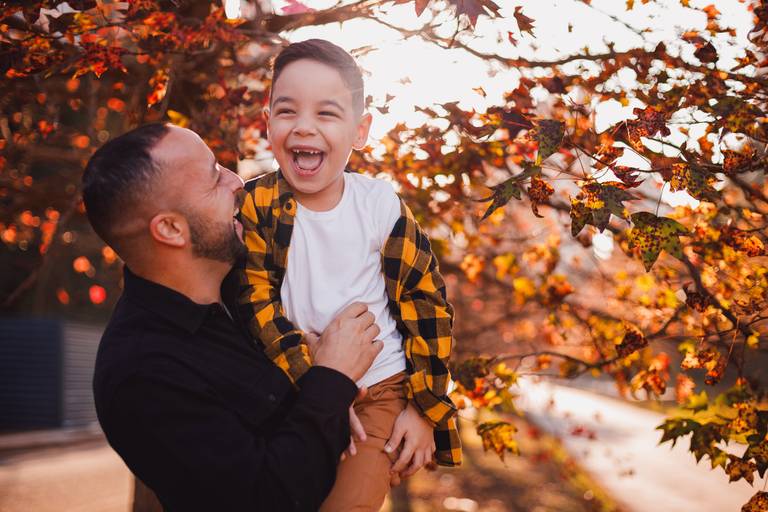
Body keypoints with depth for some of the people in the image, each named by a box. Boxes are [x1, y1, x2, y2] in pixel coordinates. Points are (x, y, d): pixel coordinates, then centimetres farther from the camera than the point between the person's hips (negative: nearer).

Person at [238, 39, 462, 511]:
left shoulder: (382, 206, -9)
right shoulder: (257, 205, -9)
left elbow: (427, 305, -3)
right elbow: (259, 304, -11)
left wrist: (424, 408, -5)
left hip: (379, 388, -1)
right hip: (291, 386, 2)